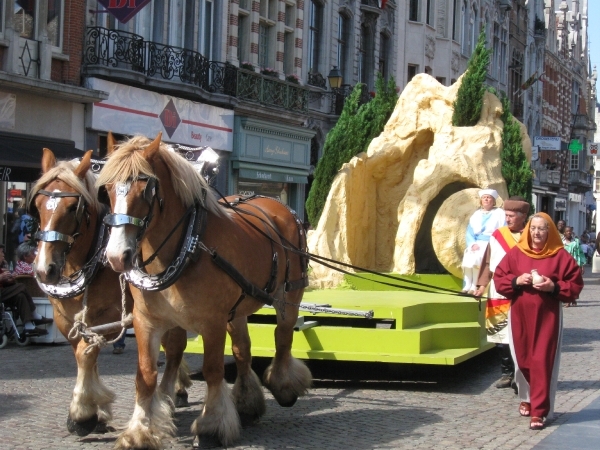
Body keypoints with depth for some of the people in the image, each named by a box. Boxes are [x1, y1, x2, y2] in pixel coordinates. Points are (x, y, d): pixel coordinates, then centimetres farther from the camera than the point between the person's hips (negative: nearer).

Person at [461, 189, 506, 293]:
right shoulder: (476, 215, 17)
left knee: (477, 257, -33)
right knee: (468, 256, -28)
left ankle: (475, 286, -27)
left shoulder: (499, 213, 5)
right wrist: (473, 244, -9)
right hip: (476, 244, 4)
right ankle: (467, 285, -26)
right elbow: (469, 232, 11)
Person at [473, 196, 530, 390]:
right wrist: (482, 284, -4)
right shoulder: (497, 235, 7)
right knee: (501, 337, 6)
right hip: (499, 296, 3)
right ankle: (506, 373, 17)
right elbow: (488, 263, 7)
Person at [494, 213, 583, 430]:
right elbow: (498, 278, 6)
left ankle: (539, 411, -4)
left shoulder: (560, 256, -2)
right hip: (520, 315, 3)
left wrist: (553, 286, -17)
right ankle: (526, 398, 35)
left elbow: (575, 285, -1)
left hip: (547, 316, -2)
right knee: (522, 359, 11)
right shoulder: (515, 253, 4)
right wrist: (516, 281, -12)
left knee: (542, 362, -6)